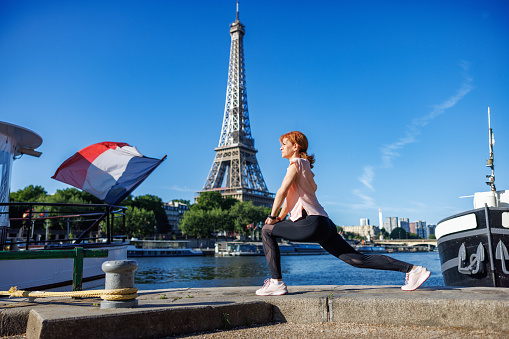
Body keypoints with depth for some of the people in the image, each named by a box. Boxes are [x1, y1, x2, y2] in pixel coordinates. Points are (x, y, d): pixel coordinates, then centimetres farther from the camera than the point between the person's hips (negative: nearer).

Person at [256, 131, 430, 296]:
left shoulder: (297, 163, -1)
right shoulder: (302, 166, 27)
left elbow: (282, 192, -7)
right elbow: (289, 196, 28)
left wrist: (272, 217, 1)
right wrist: (279, 218, 22)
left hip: (312, 222, -10)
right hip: (323, 224, 10)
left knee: (267, 231, -2)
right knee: (359, 259, 5)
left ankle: (276, 282, -5)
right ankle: (411, 270, 4)